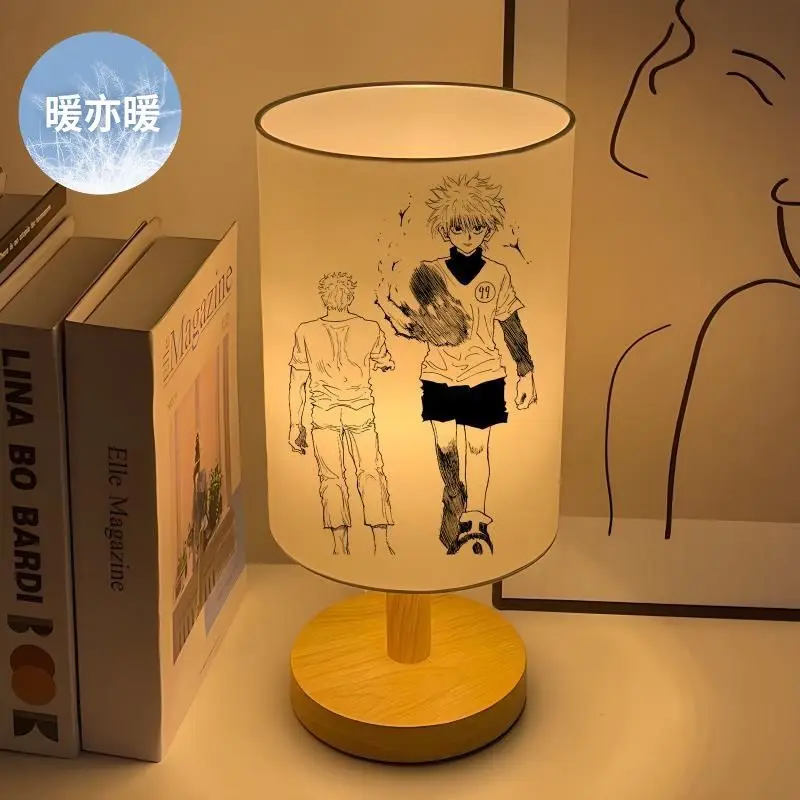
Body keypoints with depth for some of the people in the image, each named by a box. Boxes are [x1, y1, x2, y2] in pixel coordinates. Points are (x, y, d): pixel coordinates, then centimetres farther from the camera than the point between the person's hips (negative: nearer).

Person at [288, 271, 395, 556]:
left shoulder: (306, 332, -6)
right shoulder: (370, 329, -6)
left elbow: (297, 382, -3)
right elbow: (385, 364, 12)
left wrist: (295, 424, 4)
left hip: (324, 414, 0)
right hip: (361, 411, 0)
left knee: (331, 477, 6)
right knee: (370, 474, 9)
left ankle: (340, 545, 3)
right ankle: (381, 542, 3)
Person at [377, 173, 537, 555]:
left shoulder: (497, 275, -3)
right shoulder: (430, 272, -3)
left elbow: (512, 327, 3)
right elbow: (416, 325, -1)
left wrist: (526, 373, 3)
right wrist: (388, 306, -21)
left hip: (483, 376, -1)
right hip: (439, 376, 1)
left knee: (477, 447, 5)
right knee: (445, 446, 5)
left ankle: (476, 521, 18)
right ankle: (454, 505, 31)